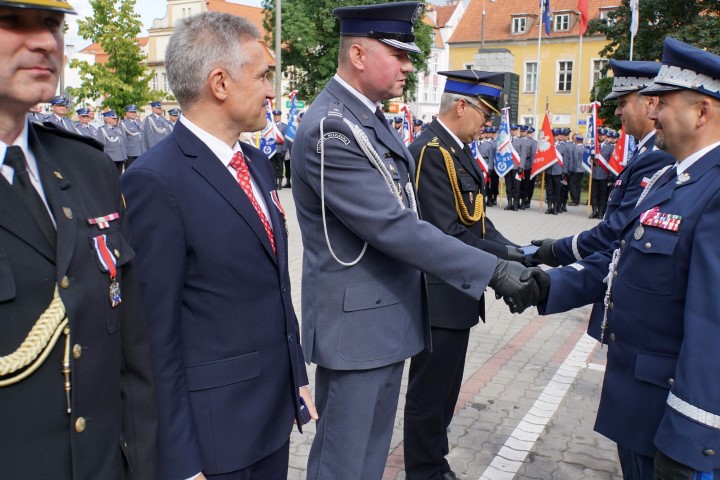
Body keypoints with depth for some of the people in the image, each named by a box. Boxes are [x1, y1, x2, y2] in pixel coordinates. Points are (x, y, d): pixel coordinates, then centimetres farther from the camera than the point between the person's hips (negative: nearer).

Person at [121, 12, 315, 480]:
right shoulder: (156, 181, -19)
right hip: (213, 429, -7)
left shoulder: (257, 162, 6)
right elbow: (156, 335, -18)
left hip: (276, 409, 7)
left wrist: (297, 376, 13)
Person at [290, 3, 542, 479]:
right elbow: (395, 227, -26)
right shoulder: (330, 130, -21)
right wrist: (494, 270, -24)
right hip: (356, 322, -9)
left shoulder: (371, 118, 8)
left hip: (388, 317, 9)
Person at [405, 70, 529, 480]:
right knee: (429, 394, 6)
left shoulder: (458, 150, 11)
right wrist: (505, 257, -17)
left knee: (444, 390, 22)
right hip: (440, 297, -10)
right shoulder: (429, 152, -19)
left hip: (458, 293, 10)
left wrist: (515, 252, -4)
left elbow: (477, 220, 9)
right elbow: (447, 235, -25)